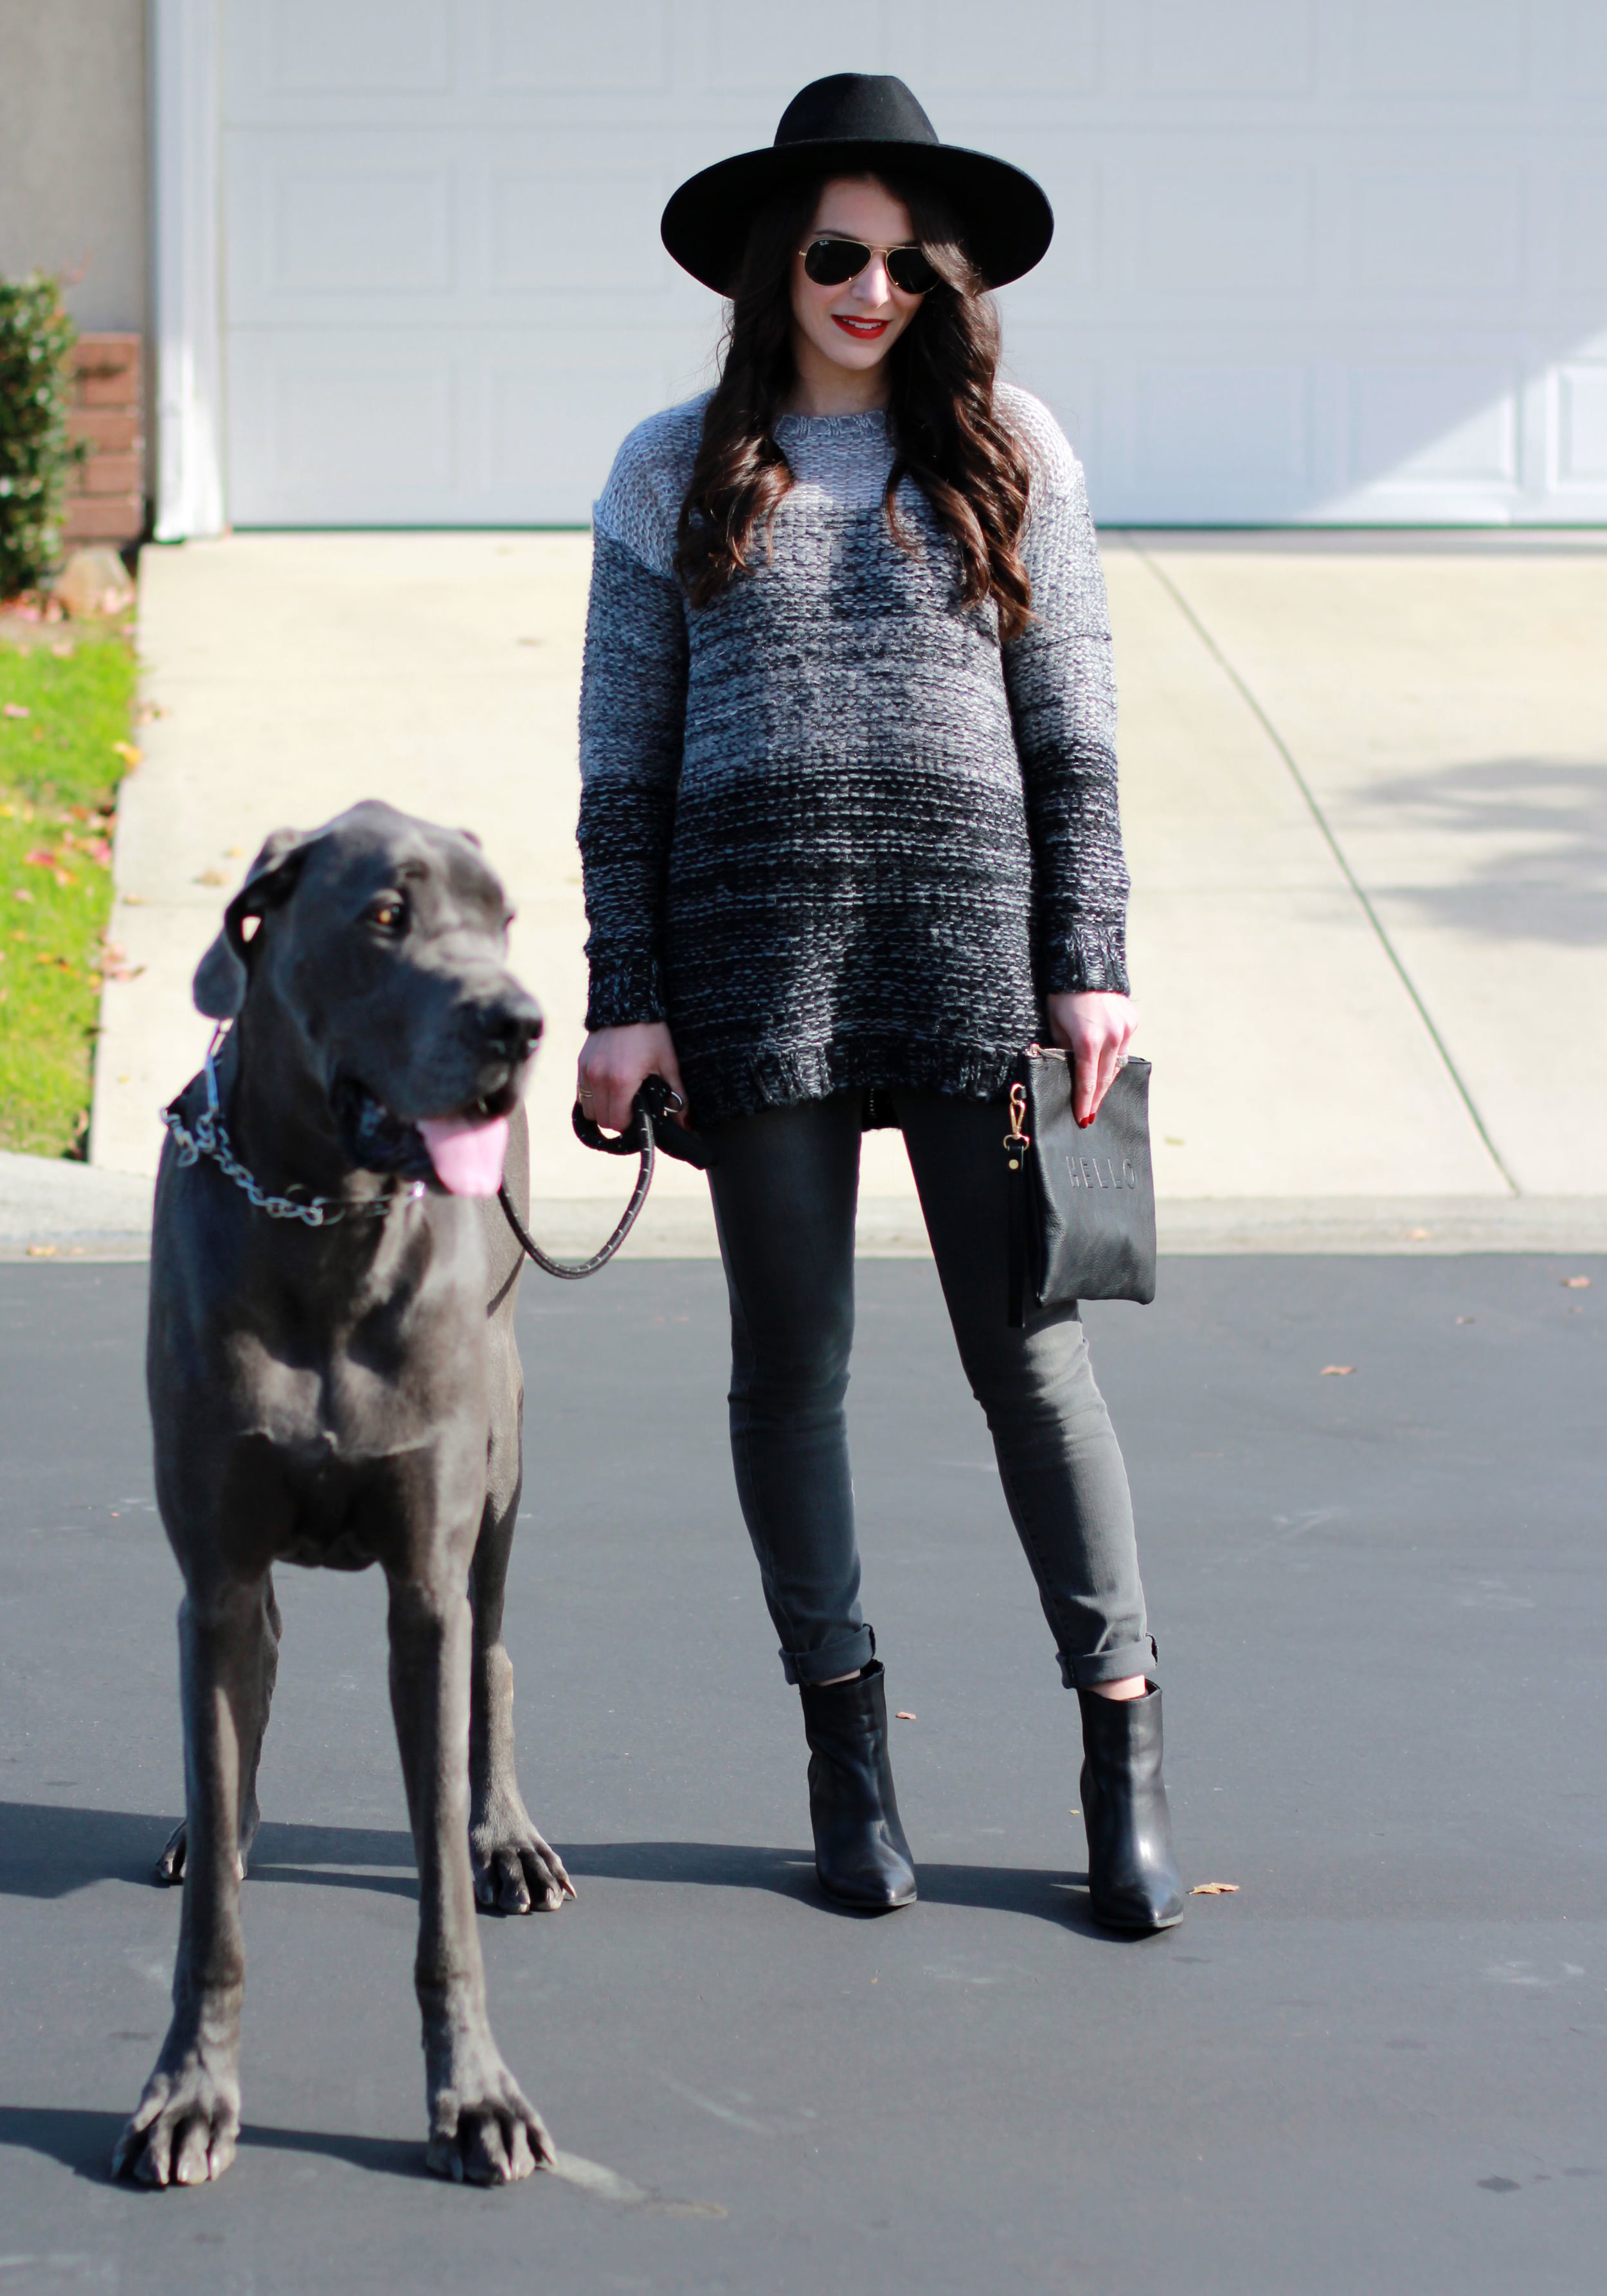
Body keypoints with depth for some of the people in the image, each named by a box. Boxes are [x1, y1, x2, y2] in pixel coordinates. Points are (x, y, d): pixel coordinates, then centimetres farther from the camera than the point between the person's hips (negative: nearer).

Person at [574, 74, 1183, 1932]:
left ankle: (1123, 1746, 10)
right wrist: (624, 1000, 0)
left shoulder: (1007, 452, 8)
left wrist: (1090, 966, -1)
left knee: (1028, 1352, 0)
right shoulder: (678, 474, 8)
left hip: (971, 928, -1)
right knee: (790, 1360, 7)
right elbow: (623, 764, 7)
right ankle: (843, 1737, 20)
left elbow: (1073, 734, 7)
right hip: (754, 943, 1)